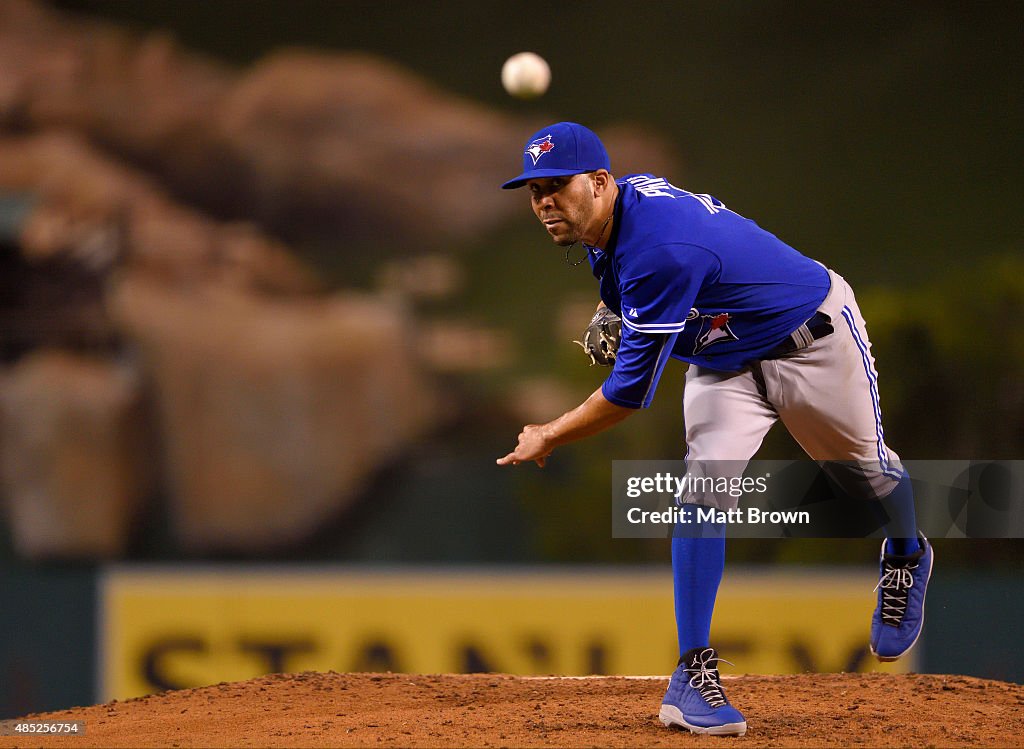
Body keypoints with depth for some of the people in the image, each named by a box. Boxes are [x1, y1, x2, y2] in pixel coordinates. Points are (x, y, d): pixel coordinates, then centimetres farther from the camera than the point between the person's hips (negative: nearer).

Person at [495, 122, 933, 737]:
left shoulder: (658, 250, -40)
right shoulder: (625, 198, -12)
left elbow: (631, 392, -35)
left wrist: (547, 439, -23)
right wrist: (617, 308, 1)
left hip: (814, 336, -7)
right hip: (724, 358, 7)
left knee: (864, 467, 17)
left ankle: (907, 558, 52)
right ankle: (695, 674, -18)